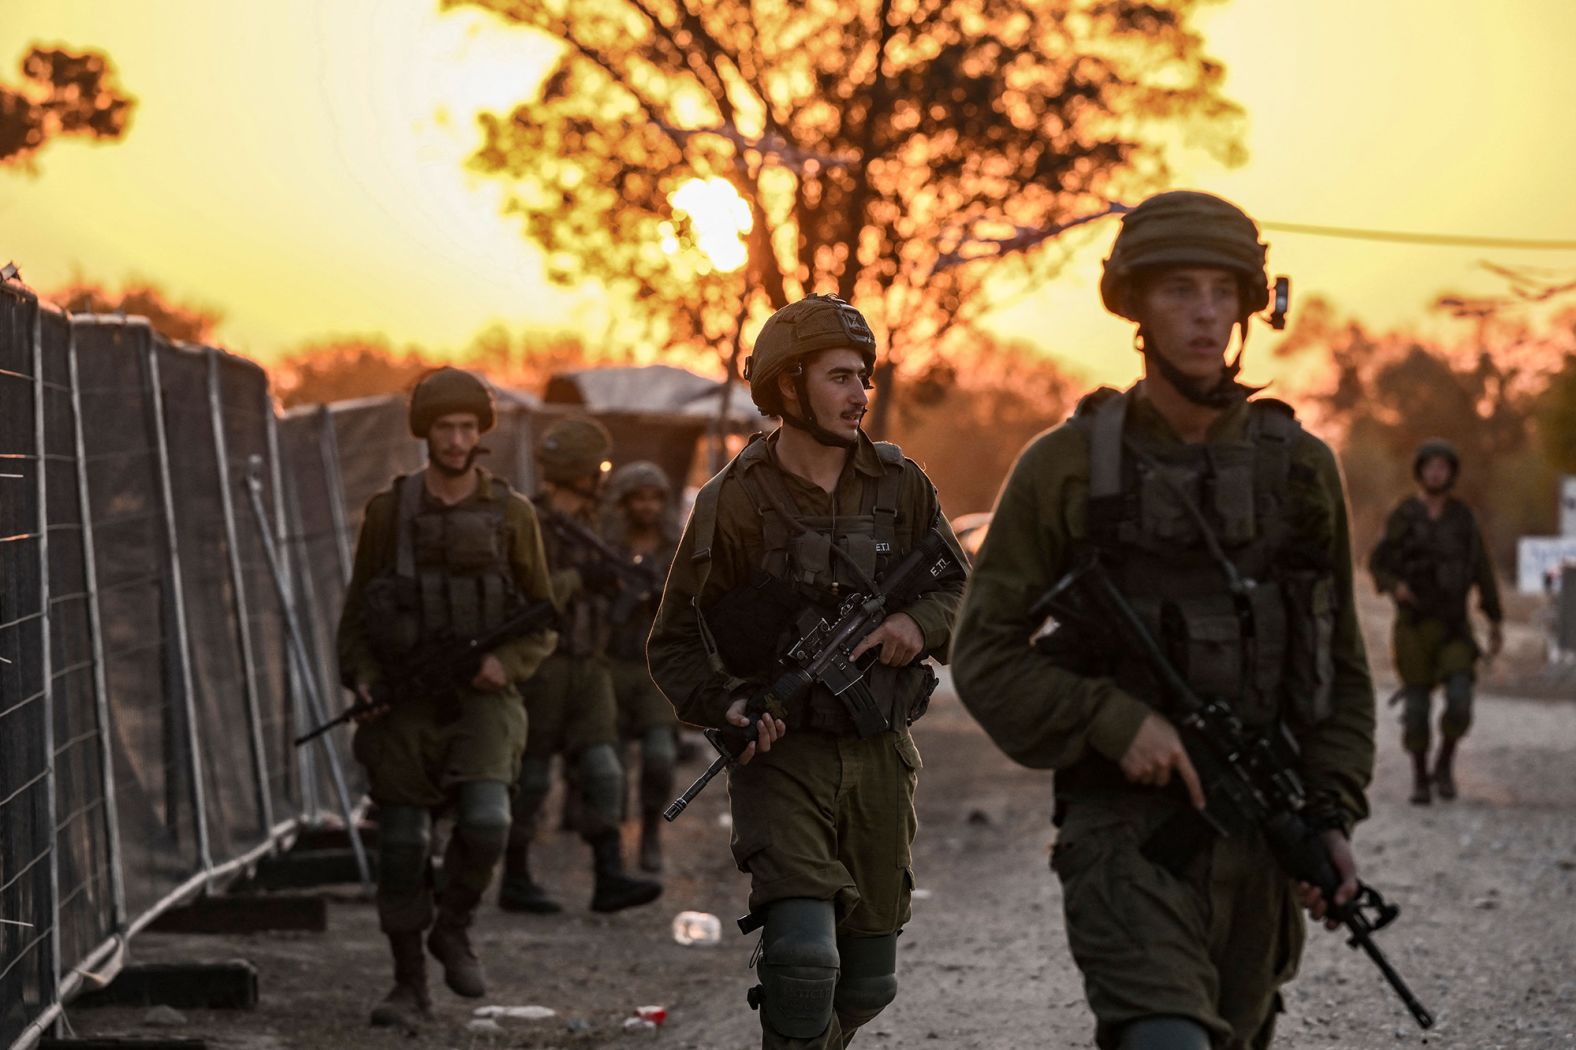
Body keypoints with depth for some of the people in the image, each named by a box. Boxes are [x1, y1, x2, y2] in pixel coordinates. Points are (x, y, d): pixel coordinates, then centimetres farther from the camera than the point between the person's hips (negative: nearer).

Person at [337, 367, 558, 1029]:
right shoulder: (388, 511, 2)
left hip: (481, 697, -1)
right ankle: (410, 986, 16)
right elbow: (357, 610, 8)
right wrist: (362, 680, -9)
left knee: (485, 818, -23)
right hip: (404, 701, 1)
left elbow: (542, 623, 5)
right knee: (402, 845, 1)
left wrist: (506, 665, -14)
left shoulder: (512, 515, 0)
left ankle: (453, 929, 3)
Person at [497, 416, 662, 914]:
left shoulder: (584, 525, 14)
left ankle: (609, 879, -9)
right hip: (540, 666, -7)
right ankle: (515, 882, 10)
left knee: (602, 770, -4)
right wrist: (581, 579, -23)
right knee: (531, 778, 0)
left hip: (587, 668, 7)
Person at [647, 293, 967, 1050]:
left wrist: (919, 624, -12)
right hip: (782, 757, -4)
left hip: (879, 757, 4)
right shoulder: (733, 504, -8)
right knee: (804, 954, -23)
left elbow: (961, 590, 10)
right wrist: (727, 705, -20)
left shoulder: (898, 485, 1)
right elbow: (674, 645, -1)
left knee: (867, 980, 12)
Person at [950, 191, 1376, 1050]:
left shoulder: (1298, 466, 7)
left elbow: (1340, 665, 12)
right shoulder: (1066, 466, -2)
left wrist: (1333, 817, 1)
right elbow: (985, 656, -1)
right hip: (1123, 832, -4)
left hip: (1255, 847, 4)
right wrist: (1113, 722, -16)